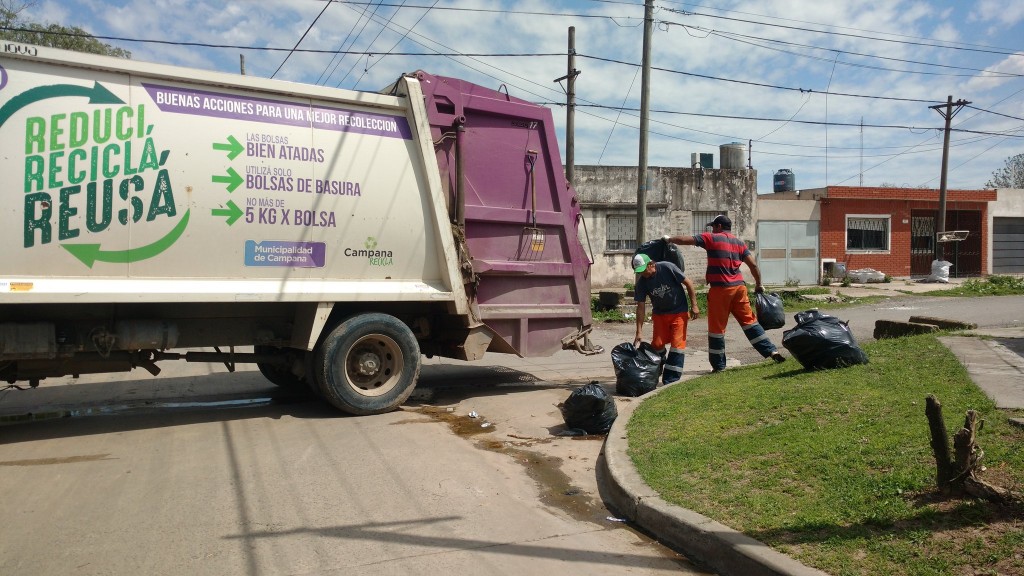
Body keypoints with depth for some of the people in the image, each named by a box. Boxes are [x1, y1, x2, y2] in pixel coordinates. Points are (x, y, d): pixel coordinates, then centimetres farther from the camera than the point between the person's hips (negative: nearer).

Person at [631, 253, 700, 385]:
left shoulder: (667, 268, -22)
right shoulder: (641, 283, -11)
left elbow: (688, 283, -13)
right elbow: (641, 307, -9)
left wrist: (694, 305, -13)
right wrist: (639, 332, -13)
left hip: (679, 311, -3)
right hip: (659, 314, 3)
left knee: (677, 343, -7)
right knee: (657, 344, -2)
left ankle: (670, 380, -4)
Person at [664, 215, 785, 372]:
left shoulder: (712, 238, -1)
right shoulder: (739, 242, 12)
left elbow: (685, 240, -3)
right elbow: (753, 265, 8)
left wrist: (669, 239, 14)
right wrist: (758, 284, 19)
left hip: (720, 289, -5)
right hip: (739, 287, 5)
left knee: (717, 328, 4)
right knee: (749, 321, 13)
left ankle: (718, 365, 10)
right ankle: (772, 351, 8)